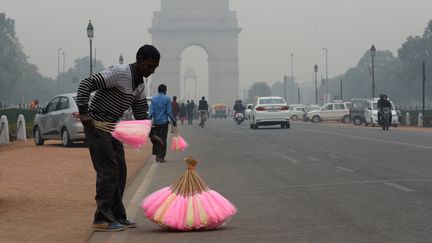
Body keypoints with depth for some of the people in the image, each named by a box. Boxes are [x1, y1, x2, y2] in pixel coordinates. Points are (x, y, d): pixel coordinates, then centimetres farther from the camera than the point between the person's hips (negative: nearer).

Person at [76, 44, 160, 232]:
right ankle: (103, 219, -7)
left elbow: (140, 110, 17)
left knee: (119, 172, 9)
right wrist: (83, 112, -31)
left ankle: (117, 216, 17)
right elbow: (86, 84, -25)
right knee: (108, 170, -11)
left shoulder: (140, 83, 8)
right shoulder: (119, 72, -20)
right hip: (96, 124, -9)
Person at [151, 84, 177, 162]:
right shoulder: (167, 99, -6)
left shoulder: (153, 99, 3)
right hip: (164, 121, -3)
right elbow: (169, 112, -7)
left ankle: (157, 156, 13)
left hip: (156, 122, 3)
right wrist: (174, 121, 2)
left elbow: (151, 111, -1)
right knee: (163, 139, 1)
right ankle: (161, 156, -2)